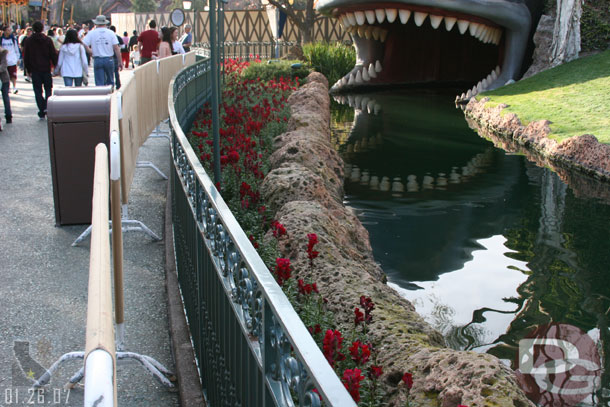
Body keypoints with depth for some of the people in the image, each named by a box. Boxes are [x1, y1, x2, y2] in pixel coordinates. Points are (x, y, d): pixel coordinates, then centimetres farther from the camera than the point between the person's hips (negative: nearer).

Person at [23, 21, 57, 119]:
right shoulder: (47, 40, -3)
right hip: (46, 69, -1)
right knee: (48, 89, 9)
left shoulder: (28, 41, 1)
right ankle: (46, 107, -11)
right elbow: (53, 55, -4)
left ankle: (42, 111, 4)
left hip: (35, 70, 1)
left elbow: (26, 57, 4)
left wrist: (28, 70, 11)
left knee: (38, 91, 6)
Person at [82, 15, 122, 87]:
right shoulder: (111, 33, 0)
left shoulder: (91, 33, 0)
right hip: (109, 59, 0)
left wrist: (90, 52, 12)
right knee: (110, 81, 16)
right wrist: (120, 62, -1)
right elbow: (116, 48, -4)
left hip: (97, 60, 0)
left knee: (99, 84, 1)